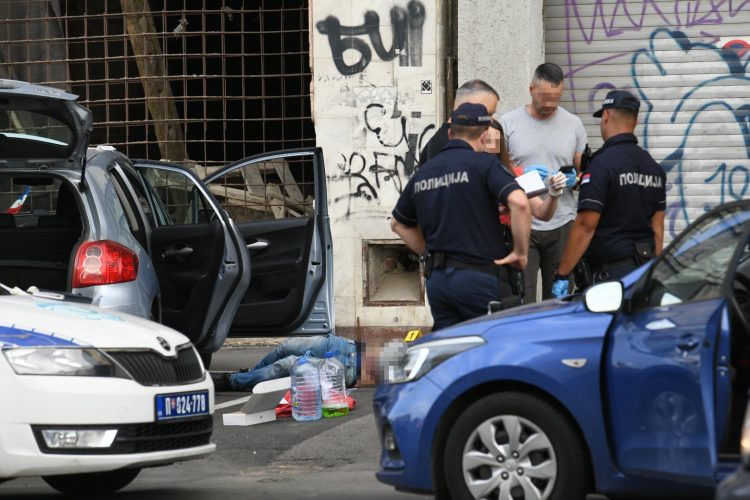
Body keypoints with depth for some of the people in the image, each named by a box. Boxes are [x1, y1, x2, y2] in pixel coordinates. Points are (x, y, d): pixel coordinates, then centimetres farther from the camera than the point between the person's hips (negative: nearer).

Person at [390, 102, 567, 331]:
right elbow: (519, 202, -20)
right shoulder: (483, 163, -6)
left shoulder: (422, 174, 13)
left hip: (436, 279, 6)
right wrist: (520, 252, -10)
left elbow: (398, 223, 27)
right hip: (479, 276, -6)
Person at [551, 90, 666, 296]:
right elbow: (657, 228, 15)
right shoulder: (654, 167, 11)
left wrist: (562, 274, -12)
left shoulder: (602, 163, -13)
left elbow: (586, 226, -16)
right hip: (644, 268, 8)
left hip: (610, 270, -8)